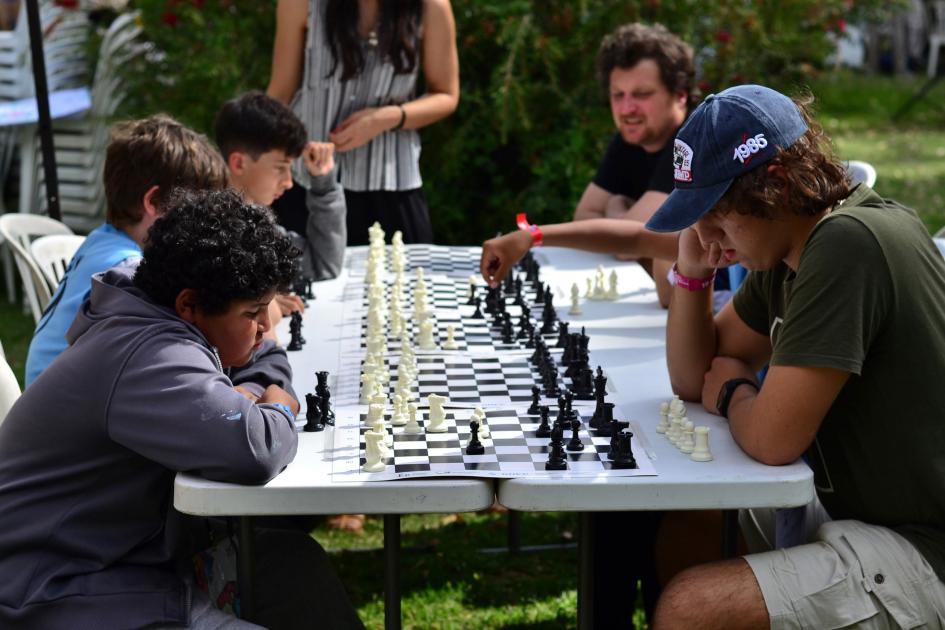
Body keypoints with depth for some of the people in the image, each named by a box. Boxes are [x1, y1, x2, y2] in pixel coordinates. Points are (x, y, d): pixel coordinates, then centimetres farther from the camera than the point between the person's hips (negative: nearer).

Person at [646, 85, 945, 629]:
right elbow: (692, 378, 16)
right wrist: (694, 271, 0)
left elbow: (772, 439, -24)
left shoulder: (849, 243, -23)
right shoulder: (786, 253, 7)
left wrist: (733, 393, -2)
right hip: (865, 516, 10)